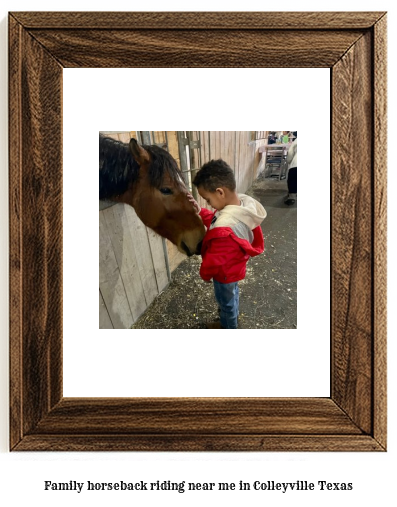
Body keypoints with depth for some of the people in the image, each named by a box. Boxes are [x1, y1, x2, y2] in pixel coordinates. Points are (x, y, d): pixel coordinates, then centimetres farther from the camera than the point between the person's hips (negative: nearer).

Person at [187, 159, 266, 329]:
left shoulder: (224, 229, -45)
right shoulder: (244, 203, -18)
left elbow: (213, 260, -29)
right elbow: (215, 220, -1)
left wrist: (205, 274, -9)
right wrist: (200, 211, -15)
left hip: (224, 272, -7)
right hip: (235, 266, 7)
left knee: (225, 300, 22)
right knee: (232, 292, 34)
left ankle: (228, 326, 50)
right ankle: (233, 312, 62)